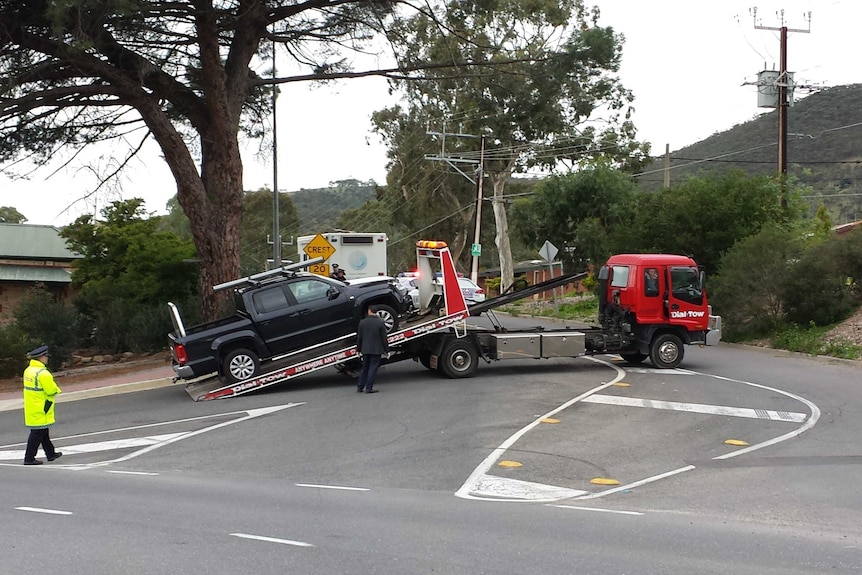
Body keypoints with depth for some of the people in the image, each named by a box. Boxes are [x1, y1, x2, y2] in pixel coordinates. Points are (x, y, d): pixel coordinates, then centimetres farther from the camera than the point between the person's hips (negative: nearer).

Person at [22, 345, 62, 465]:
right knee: (37, 433, -2)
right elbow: (52, 391, -20)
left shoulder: (28, 370, 8)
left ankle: (50, 453, 31)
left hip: (31, 408, 10)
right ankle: (29, 458, 2)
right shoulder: (43, 373, -23)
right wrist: (56, 390, 2)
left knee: (44, 431, 19)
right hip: (40, 409, -10)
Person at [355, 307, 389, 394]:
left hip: (365, 349, 4)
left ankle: (360, 387, 17)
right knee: (373, 369, 0)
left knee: (364, 368, 15)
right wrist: (387, 350, -1)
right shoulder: (380, 323, -10)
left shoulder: (362, 322, -1)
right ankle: (369, 388, -3)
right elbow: (384, 338, -8)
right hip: (376, 350, -4)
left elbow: (359, 337, 4)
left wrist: (358, 349, 14)